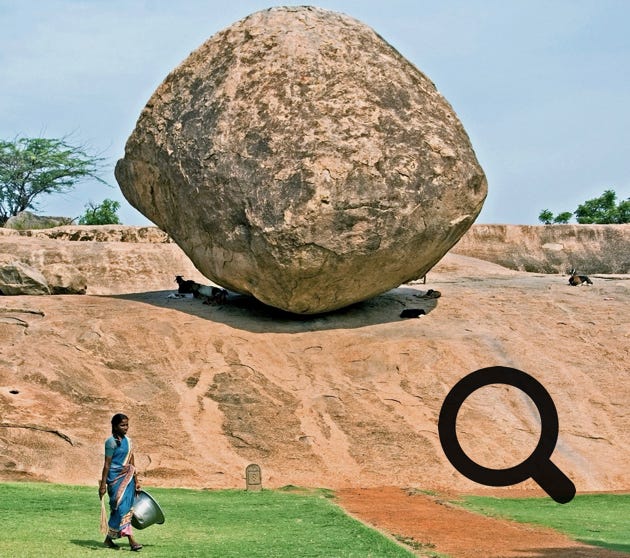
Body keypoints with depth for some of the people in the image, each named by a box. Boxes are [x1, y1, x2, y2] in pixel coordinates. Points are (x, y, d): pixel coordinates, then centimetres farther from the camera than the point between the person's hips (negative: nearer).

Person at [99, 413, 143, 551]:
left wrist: (136, 481, 18)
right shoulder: (111, 442, -10)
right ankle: (131, 540, -16)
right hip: (115, 478, -7)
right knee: (122, 507, -12)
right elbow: (107, 464, -11)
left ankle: (109, 539, 18)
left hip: (127, 478, 7)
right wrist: (103, 484, -12)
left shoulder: (128, 440, 12)